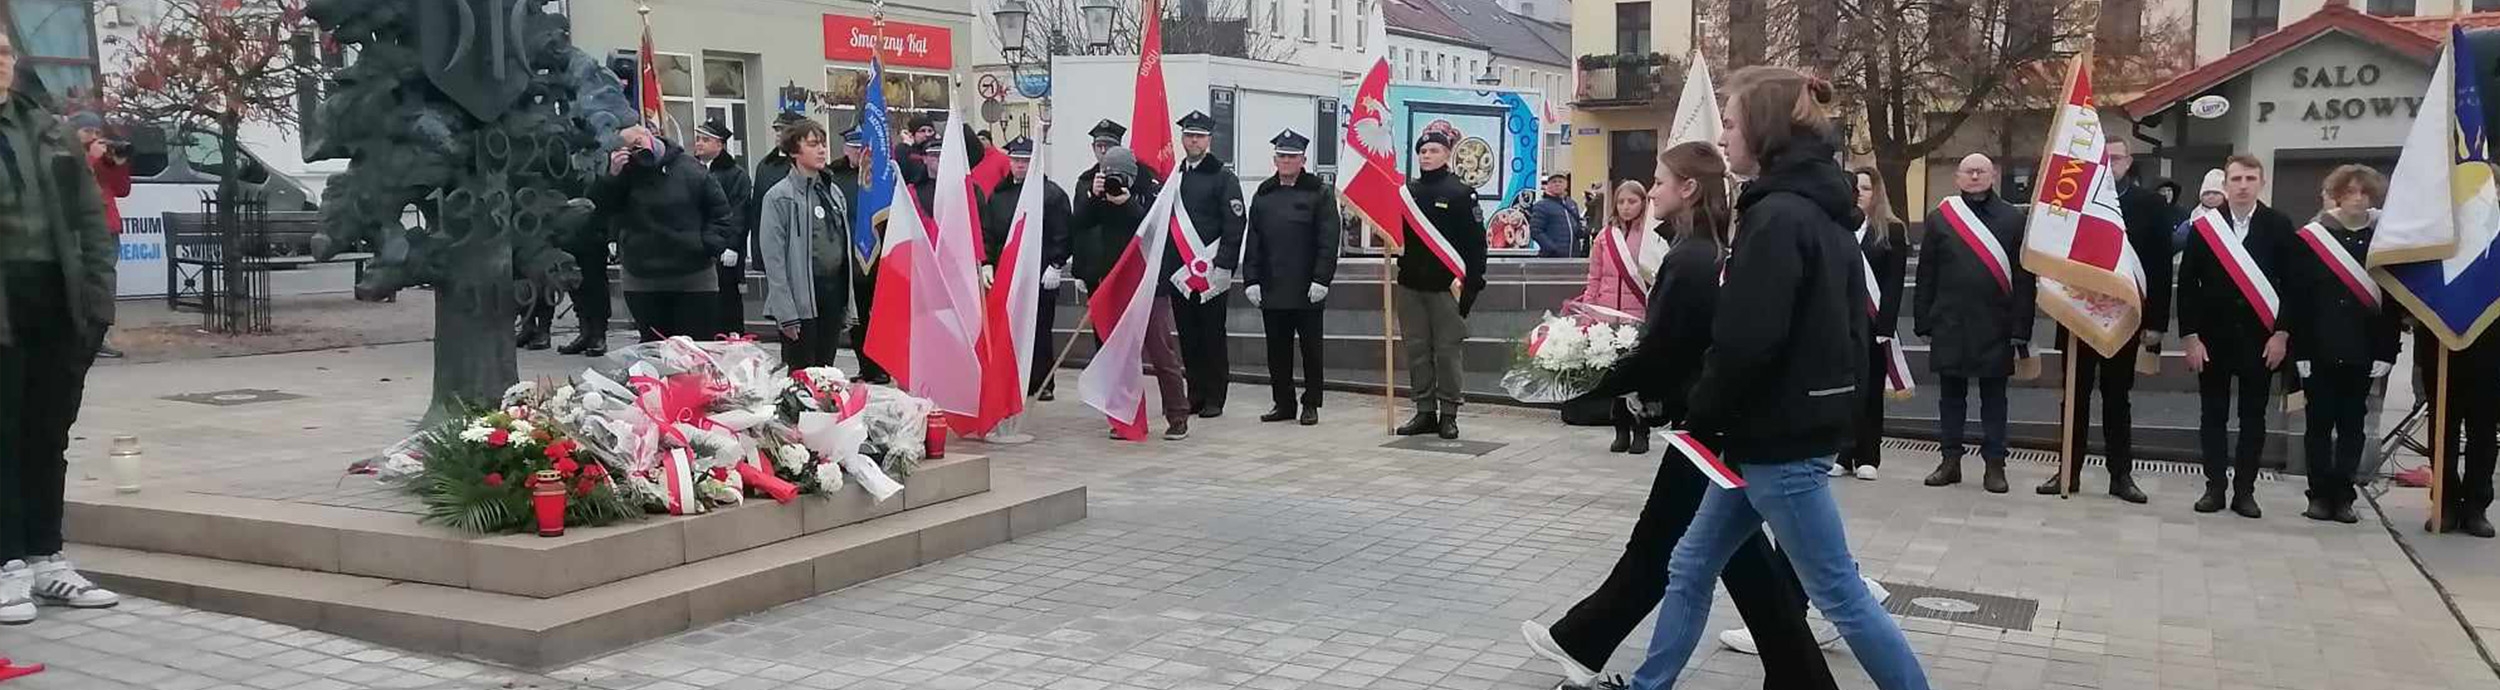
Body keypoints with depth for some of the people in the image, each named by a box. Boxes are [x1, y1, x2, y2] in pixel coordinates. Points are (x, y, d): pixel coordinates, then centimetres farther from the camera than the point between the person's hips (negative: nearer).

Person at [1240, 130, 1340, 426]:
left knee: (1311, 348, 4)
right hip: (1271, 288, 4)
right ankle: (1284, 403, 17)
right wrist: (1251, 281, 2)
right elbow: (1252, 242, 10)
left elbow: (1329, 240, -6)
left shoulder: (1320, 192, 0)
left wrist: (1321, 280, -13)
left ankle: (1310, 404, 13)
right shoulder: (1263, 195, 12)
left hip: (1307, 290, -4)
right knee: (1277, 349, 8)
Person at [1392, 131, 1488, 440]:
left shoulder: (1461, 193, -3)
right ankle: (1424, 412, 15)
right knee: (1416, 351, 7)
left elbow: (1475, 241, -7)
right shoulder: (1406, 191, 12)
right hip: (1410, 284, 5)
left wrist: (1470, 281, -13)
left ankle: (1448, 414, 7)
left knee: (1447, 351, 0)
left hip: (1446, 286, -5)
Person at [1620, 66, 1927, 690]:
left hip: (1779, 438, -10)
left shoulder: (1777, 217, -18)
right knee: (1690, 568, 16)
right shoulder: (1819, 212, 12)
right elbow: (1840, 326, 14)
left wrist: (1700, 416, -8)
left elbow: (1746, 341, -23)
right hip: (1799, 425, 10)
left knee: (1839, 592, 1)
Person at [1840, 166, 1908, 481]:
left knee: (1870, 389, 5)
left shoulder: (1893, 230, 4)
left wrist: (1886, 325, -12)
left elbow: (1895, 282, -3)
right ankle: (1842, 455, 7)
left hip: (1873, 322, -1)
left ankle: (1867, 457, 9)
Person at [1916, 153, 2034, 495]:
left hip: (1995, 326, -1)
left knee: (1993, 396, 6)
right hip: (1950, 324, 2)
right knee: (1951, 393, 9)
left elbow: (2023, 278, -2)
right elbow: (1926, 275, 5)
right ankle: (1950, 460, 17)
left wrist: (2021, 328, -7)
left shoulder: (2012, 219, 1)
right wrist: (1924, 322, 0)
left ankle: (1994, 464, 13)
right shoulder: (1939, 218, 5)